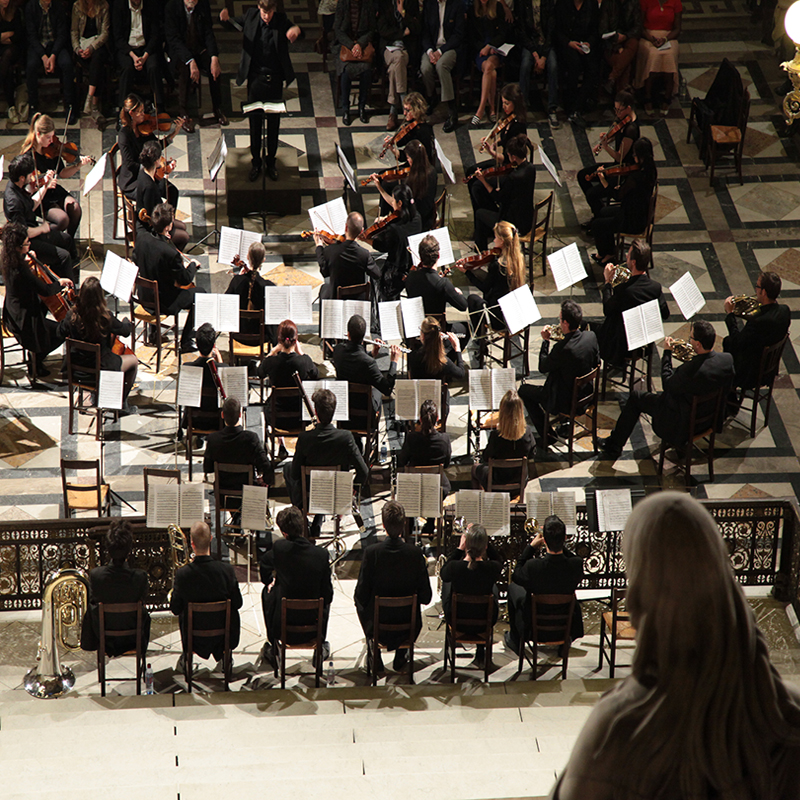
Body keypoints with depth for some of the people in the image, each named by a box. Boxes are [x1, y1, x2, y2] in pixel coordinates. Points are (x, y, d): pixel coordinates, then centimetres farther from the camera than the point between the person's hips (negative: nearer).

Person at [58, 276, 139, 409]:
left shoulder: (73, 315, -16)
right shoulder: (105, 318, -26)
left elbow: (61, 334, 1)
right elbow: (126, 330, -9)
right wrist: (127, 322, 14)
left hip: (77, 363, 6)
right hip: (102, 366, -5)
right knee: (133, 360, 19)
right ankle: (123, 401, 30)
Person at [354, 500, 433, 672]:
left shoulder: (372, 553, -19)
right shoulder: (415, 553, -15)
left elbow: (361, 596, -11)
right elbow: (426, 598, -8)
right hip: (408, 629, 1)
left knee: (360, 601, 32)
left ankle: (374, 656, 36)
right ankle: (401, 658, 38)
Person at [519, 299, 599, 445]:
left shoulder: (563, 348, -34)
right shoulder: (591, 337, -13)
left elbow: (543, 368, -17)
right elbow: (596, 363, 5)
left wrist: (545, 341, -7)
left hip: (565, 401, -8)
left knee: (524, 390, 14)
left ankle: (547, 436, 17)